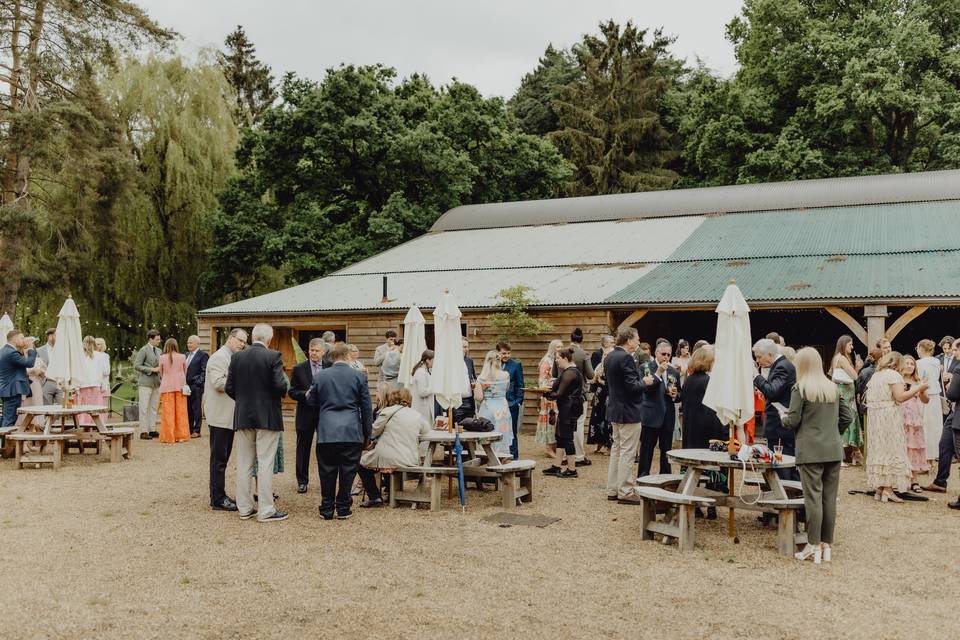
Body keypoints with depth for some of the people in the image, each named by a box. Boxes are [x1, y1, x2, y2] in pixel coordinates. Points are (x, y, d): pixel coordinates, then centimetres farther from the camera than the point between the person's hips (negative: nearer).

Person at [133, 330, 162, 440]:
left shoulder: (158, 350, 15)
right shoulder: (143, 350, -7)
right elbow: (136, 366, -11)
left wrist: (160, 369, 2)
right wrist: (152, 370, -16)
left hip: (156, 383, 7)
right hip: (145, 383, -7)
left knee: (154, 408, 9)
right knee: (144, 408, -4)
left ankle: (152, 430, 13)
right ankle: (143, 432, -1)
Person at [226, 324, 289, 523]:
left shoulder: (237, 357, 1)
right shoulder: (273, 357, -12)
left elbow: (229, 388, 0)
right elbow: (280, 386, -18)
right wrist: (283, 392, 5)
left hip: (243, 417, 4)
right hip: (267, 417, -4)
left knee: (244, 463, 11)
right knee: (266, 463, 0)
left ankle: (245, 508, 17)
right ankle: (266, 510, 3)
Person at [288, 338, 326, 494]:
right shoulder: (299, 369, 1)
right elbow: (292, 392, -1)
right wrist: (306, 394, -18)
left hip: (325, 414, 0)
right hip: (305, 414, 0)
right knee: (303, 448, 8)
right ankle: (302, 481, 19)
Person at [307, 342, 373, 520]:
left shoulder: (320, 376, 2)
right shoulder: (359, 376, 0)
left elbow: (311, 402, 14)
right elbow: (366, 407, 3)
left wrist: (308, 394, 38)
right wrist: (367, 433, 12)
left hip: (326, 432, 1)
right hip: (352, 432, -1)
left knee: (327, 472, 9)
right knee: (347, 472, 7)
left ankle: (327, 509, 15)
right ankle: (343, 508, 11)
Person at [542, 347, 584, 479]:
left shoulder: (569, 373, -19)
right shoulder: (572, 370, 14)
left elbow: (559, 394, -20)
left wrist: (546, 394, -7)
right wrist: (552, 387, 2)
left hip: (569, 409, -11)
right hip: (568, 408, 11)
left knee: (567, 438, -3)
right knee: (560, 437, 15)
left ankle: (571, 470, 4)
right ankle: (556, 467, 21)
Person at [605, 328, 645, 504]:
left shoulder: (609, 357, 9)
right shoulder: (626, 358, -20)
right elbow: (633, 386, -22)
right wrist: (645, 382, -6)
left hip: (614, 410, 10)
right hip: (628, 412, -9)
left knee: (616, 450, 15)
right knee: (627, 453, -2)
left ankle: (612, 490, 21)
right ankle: (625, 492, 3)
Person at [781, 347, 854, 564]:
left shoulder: (800, 388, -8)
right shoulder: (833, 388, 9)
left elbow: (793, 421, -9)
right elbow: (848, 416, 11)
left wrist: (783, 418, 12)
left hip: (810, 451, -5)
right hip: (834, 450, 5)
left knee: (813, 497, -2)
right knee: (829, 497, 8)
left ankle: (814, 546, 0)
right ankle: (827, 544, 14)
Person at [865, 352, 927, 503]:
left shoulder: (875, 376, 16)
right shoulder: (894, 375, -9)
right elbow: (900, 397, -17)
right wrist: (918, 388, -9)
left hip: (873, 416, 8)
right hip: (889, 416, -7)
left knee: (878, 450, 11)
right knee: (892, 450, -3)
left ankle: (878, 488, 13)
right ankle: (888, 490, -5)